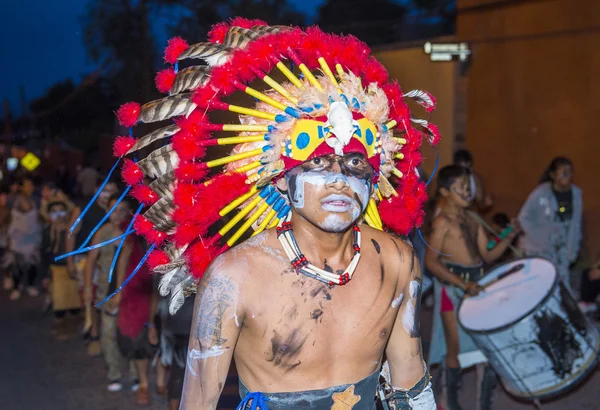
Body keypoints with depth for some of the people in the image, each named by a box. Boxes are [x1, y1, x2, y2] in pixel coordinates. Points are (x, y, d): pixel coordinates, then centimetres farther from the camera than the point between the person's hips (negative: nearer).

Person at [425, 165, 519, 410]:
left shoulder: (472, 220, 13)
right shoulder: (441, 222, -9)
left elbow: (488, 255, 12)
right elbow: (431, 262, -16)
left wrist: (508, 239, -5)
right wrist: (462, 284, -24)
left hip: (477, 285, 7)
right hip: (452, 288, -7)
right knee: (456, 349, 2)